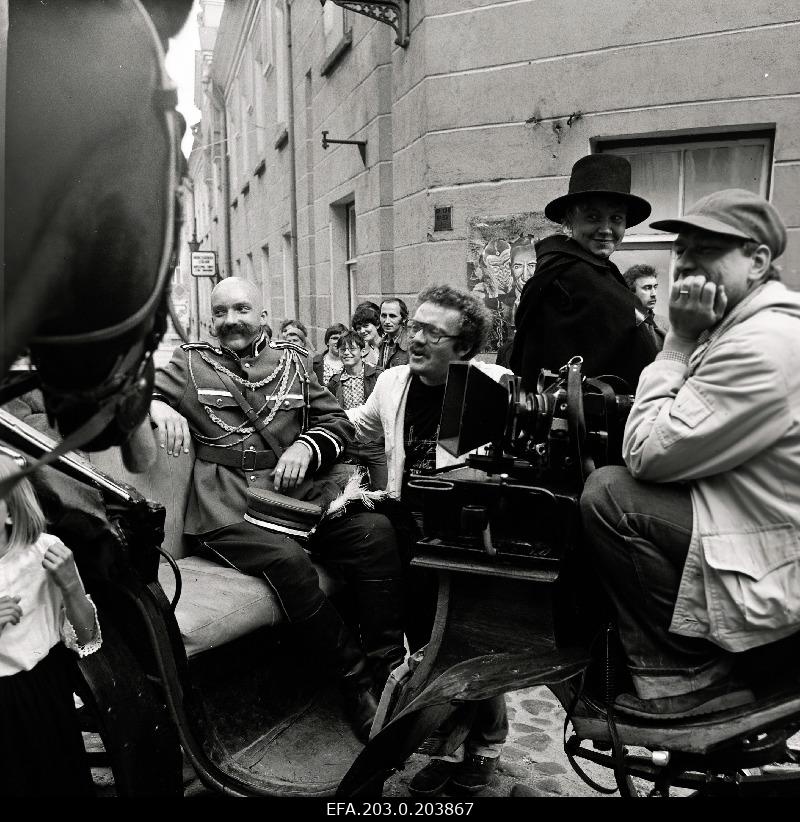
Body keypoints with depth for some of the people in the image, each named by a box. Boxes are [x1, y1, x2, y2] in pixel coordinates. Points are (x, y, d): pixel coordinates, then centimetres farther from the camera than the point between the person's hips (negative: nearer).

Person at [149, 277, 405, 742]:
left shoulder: (292, 363, 19)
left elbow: (339, 421, 14)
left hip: (295, 491, 3)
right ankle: (357, 681, -15)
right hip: (226, 507, -3)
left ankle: (389, 669, -12)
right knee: (287, 559, -32)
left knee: (377, 530, -21)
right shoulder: (190, 364, 15)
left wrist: (306, 445, -7)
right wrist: (158, 406, -14)